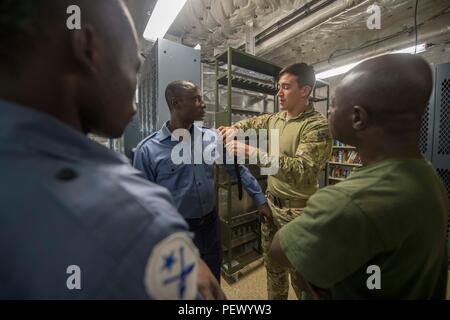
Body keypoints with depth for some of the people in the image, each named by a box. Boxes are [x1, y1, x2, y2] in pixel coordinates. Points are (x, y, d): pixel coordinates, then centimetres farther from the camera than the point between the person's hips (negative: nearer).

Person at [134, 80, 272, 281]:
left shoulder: (212, 138, -5)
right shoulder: (148, 150, -15)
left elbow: (237, 169, 3)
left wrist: (260, 198, 5)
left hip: (211, 224, 4)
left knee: (213, 283, 26)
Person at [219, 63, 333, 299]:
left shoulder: (318, 126, -18)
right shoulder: (274, 119, 4)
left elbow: (303, 171, -32)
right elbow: (251, 124, 23)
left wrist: (252, 152, -37)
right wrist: (232, 129, 2)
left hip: (297, 210, -7)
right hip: (270, 203, 7)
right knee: (272, 263, 25)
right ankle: (275, 298, 49)